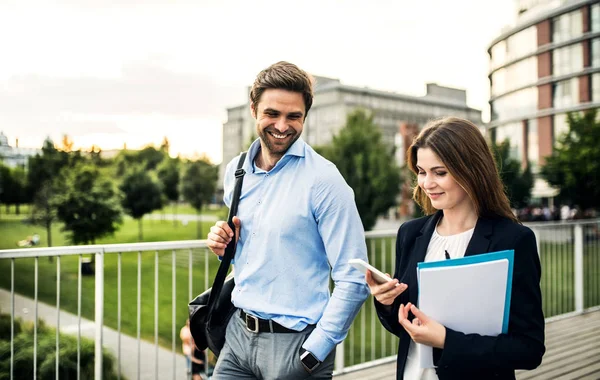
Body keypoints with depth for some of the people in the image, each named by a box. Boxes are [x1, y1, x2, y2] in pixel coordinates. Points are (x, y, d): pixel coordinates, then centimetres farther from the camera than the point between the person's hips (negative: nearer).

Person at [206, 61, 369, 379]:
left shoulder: (323, 180, -16)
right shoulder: (236, 171, 3)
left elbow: (353, 280, -16)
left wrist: (314, 352, -16)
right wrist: (224, 245, -3)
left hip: (294, 343, -5)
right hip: (238, 333, 6)